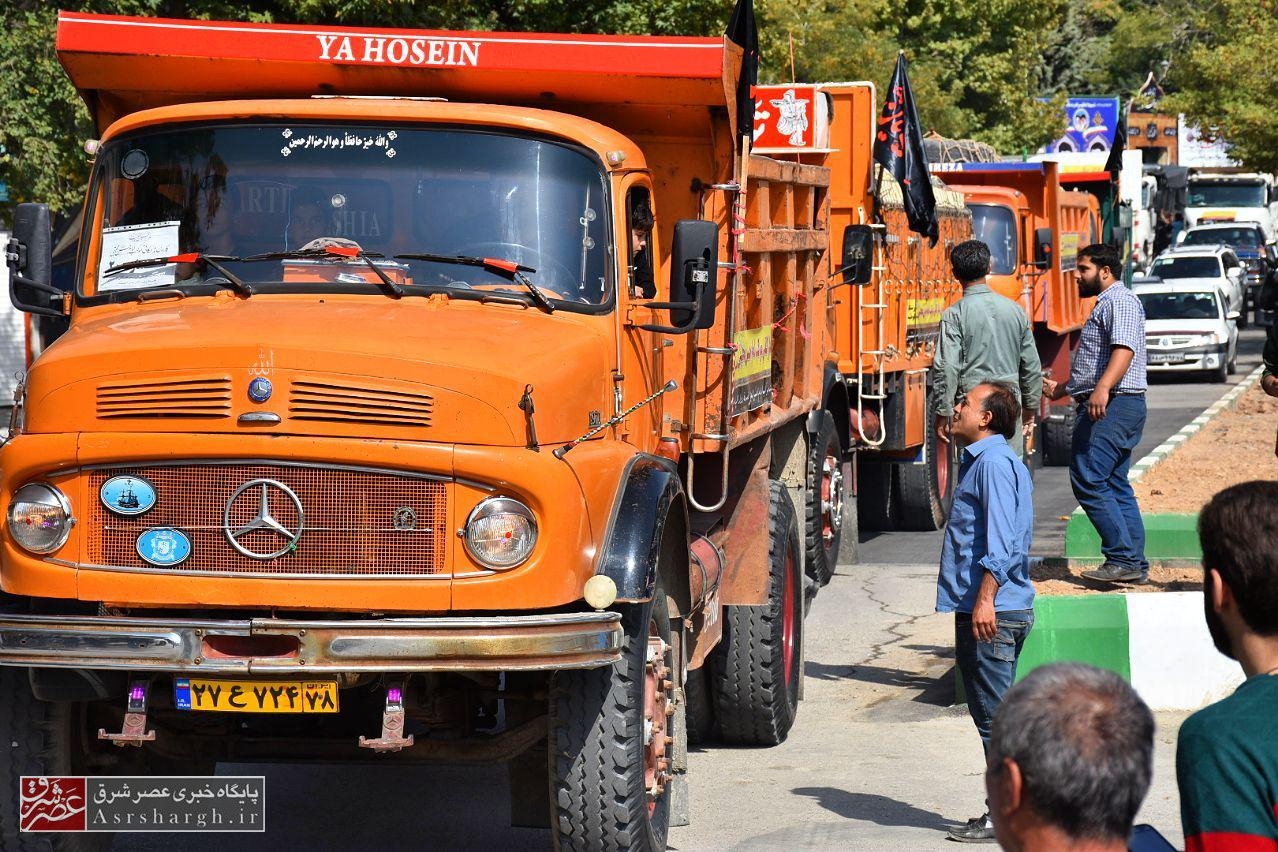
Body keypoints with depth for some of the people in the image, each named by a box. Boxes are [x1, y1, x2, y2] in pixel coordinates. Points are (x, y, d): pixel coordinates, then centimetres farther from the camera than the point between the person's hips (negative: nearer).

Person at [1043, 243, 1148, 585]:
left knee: (1088, 480, -15)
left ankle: (1122, 559, -17)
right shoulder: (1105, 305, 25)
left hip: (1114, 404, -11)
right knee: (1116, 486, 10)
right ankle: (1135, 564, 10)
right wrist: (1061, 389, 40)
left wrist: (1102, 389, -38)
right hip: (1105, 407, 11)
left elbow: (1124, 348, -25)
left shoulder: (1120, 301, -8)